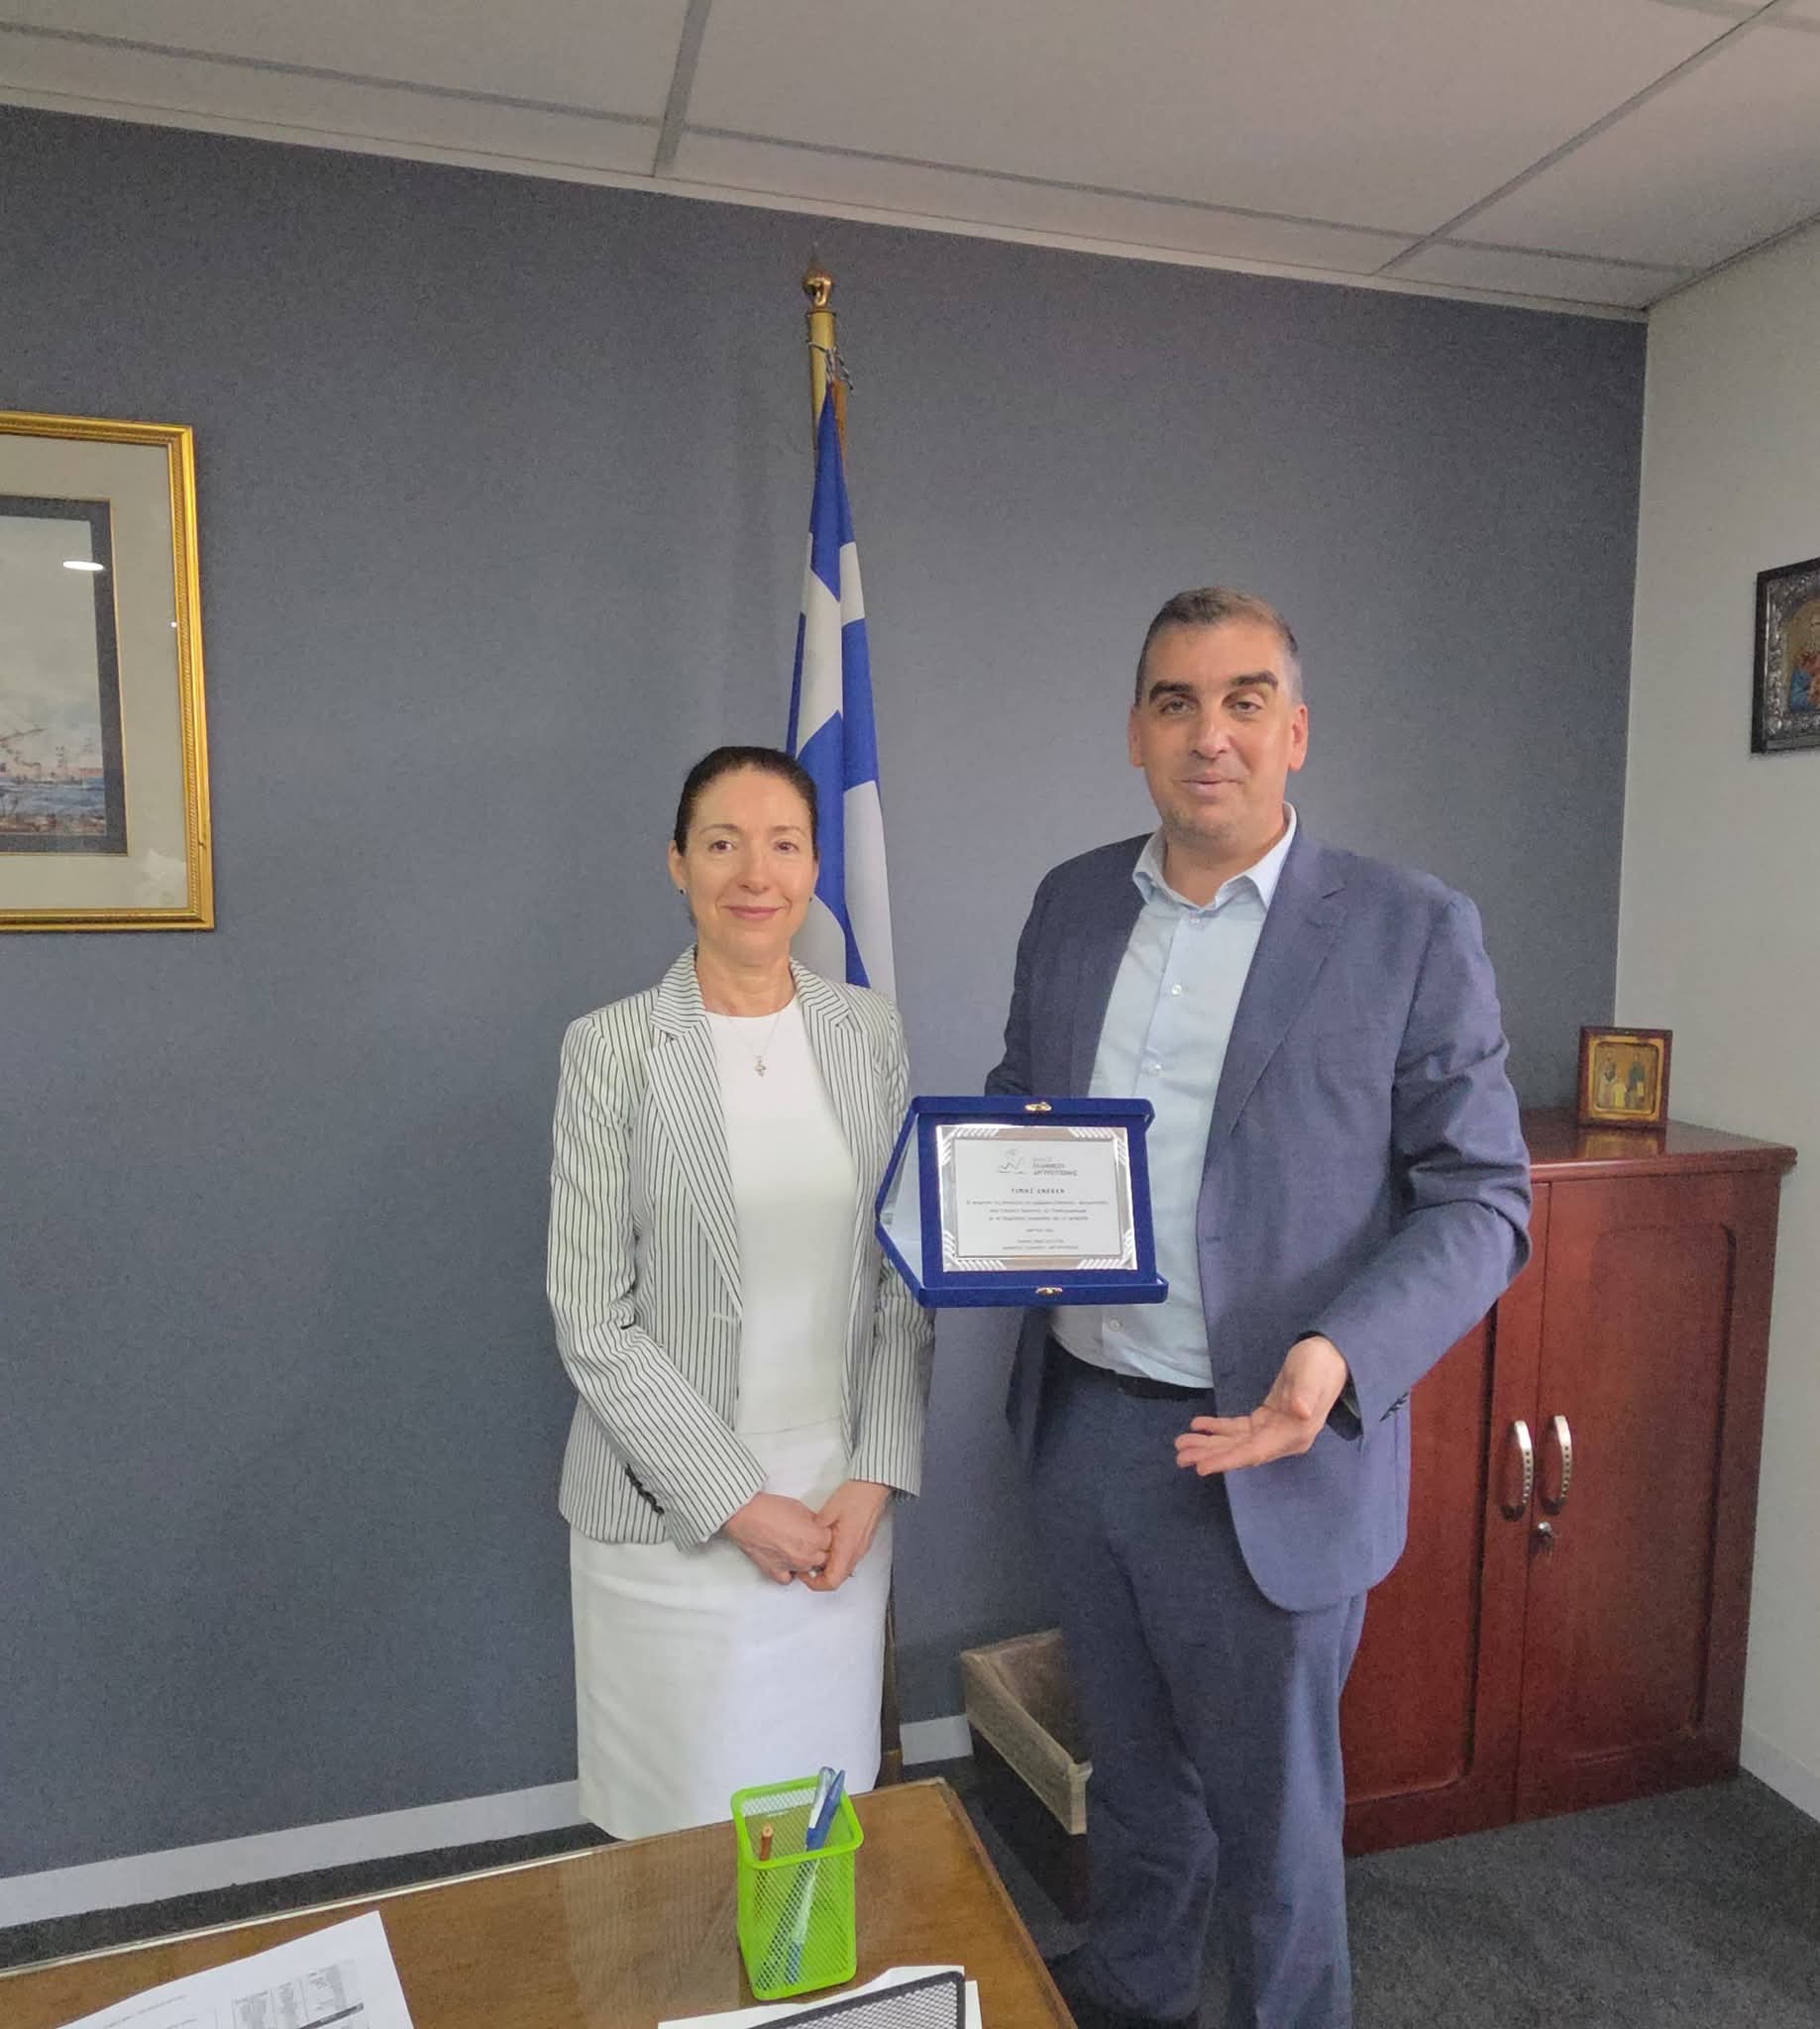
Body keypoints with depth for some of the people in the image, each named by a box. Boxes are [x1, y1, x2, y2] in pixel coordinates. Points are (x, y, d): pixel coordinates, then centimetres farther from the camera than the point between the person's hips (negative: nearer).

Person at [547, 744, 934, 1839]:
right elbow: (594, 1321, -10)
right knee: (683, 1822, 11)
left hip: (844, 1503, 3)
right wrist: (736, 1501, -11)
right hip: (671, 1516, -3)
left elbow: (907, 1275, 3)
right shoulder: (612, 1048, -9)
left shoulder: (870, 1028, 2)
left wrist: (877, 1474, -3)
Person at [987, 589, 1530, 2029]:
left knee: (1271, 1812, 17)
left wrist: (1343, 1357, -25)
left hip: (1261, 1450, -4)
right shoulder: (1073, 903, 4)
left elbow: (1481, 1199, -10)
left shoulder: (1412, 931, -10)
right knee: (1132, 1769, 27)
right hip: (1079, 1420, 5)